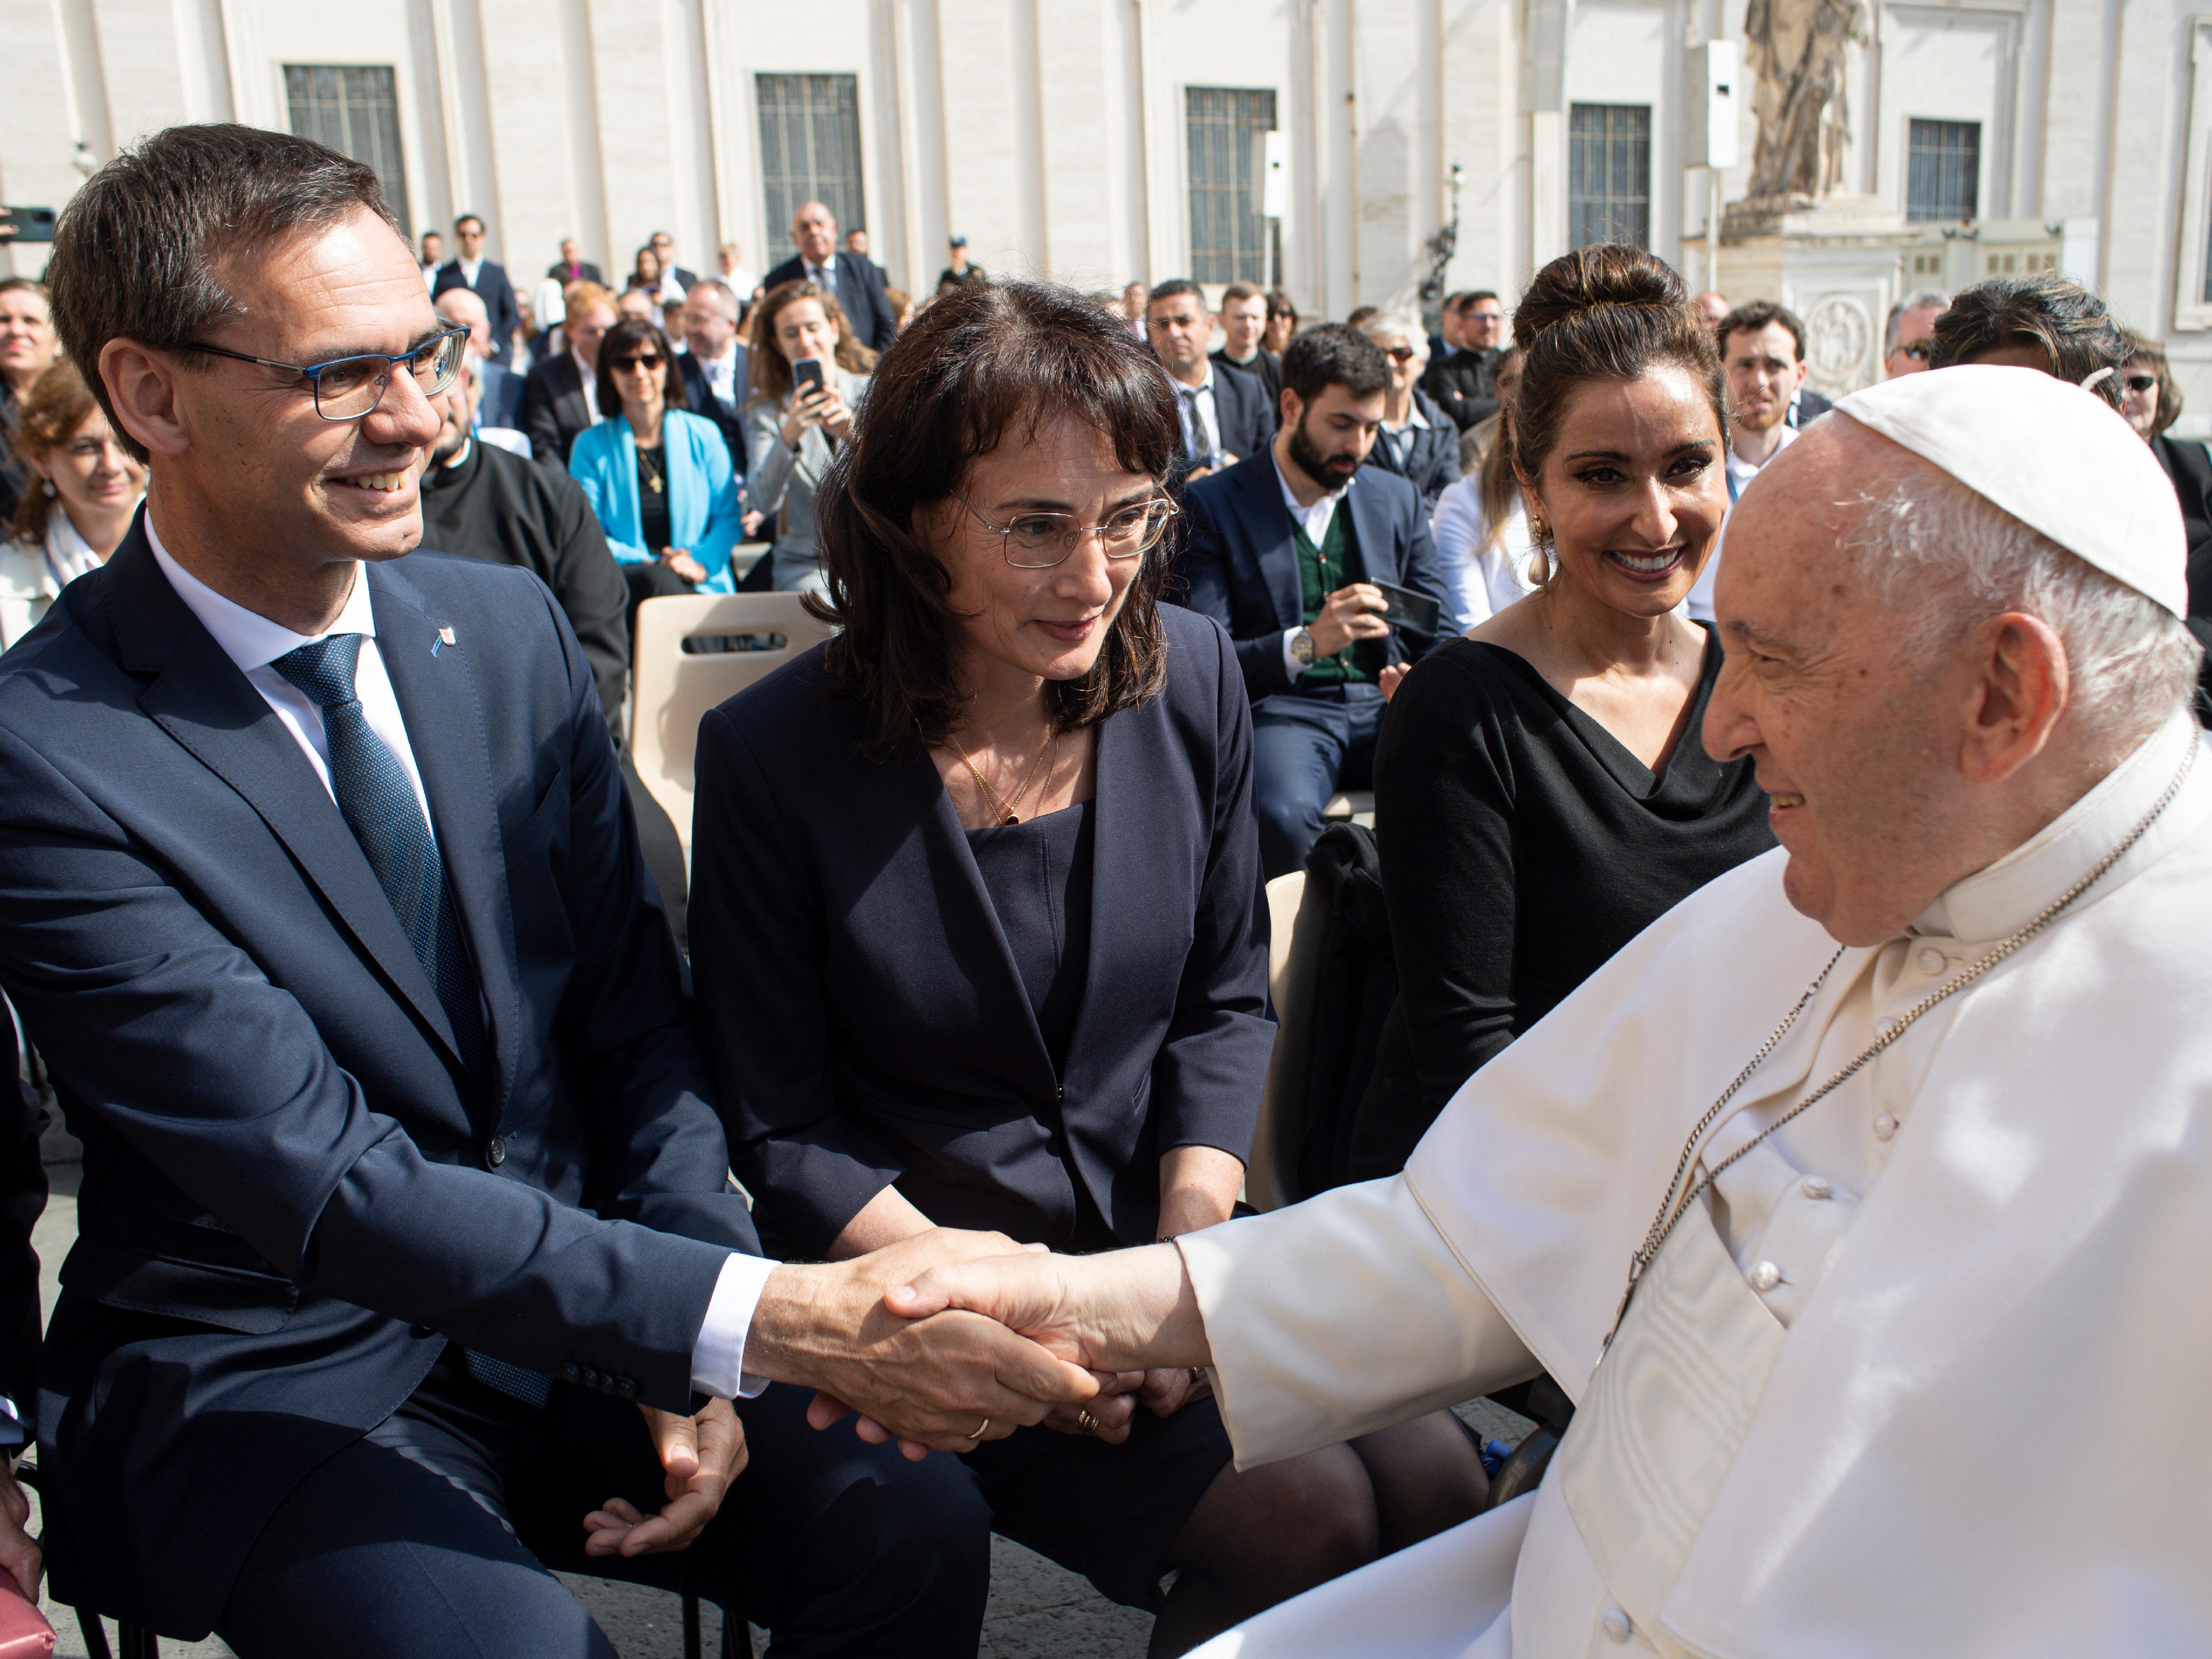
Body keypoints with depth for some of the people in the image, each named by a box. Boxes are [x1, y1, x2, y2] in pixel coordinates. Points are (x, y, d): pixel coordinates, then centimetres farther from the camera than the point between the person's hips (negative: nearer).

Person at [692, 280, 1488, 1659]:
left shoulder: (1192, 680, -5)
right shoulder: (775, 755, -15)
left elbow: (1228, 1001, 5)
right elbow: (778, 1126, -8)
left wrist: (1189, 1249, -9)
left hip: (1167, 1234, 4)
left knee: (1438, 1479, -12)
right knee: (1305, 1515, -18)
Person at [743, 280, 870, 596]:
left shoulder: (871, 391, 5)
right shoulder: (767, 411, 4)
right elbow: (763, 501, -11)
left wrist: (855, 433, -30)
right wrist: (788, 436, -28)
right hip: (804, 561, 0)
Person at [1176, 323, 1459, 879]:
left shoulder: (1399, 499, 17)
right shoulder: (1211, 505, 2)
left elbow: (1441, 636, 17)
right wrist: (1306, 644, -22)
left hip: (1387, 707, 4)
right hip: (1281, 708, -4)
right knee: (1281, 813, -38)